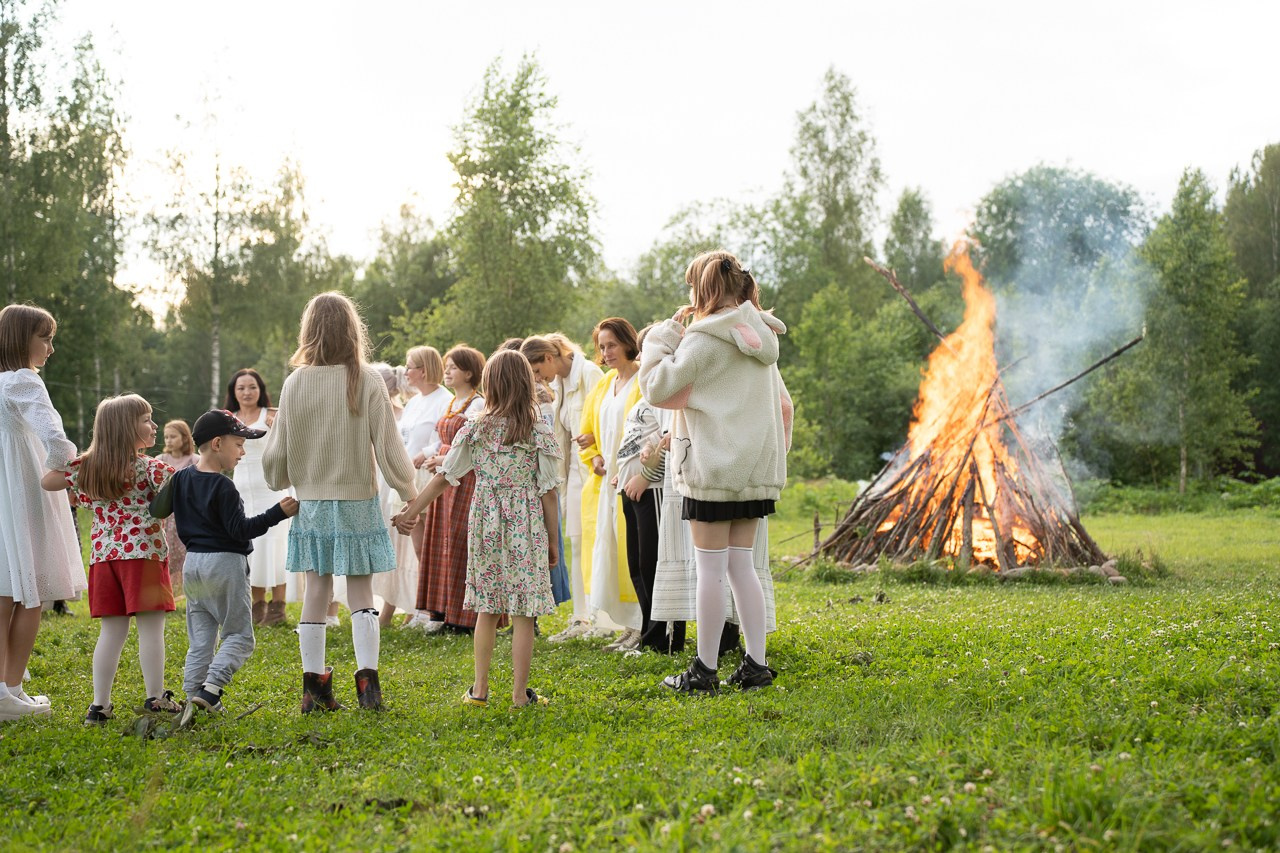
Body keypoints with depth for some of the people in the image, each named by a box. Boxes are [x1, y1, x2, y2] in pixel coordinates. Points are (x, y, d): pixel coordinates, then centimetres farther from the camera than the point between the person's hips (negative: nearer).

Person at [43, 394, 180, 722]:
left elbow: (47, 482, 11)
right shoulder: (149, 467, -5)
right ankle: (155, 698, 5)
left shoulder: (86, 467, 9)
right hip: (143, 552, -5)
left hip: (103, 555, 5)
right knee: (151, 628, 1)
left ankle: (99, 705, 7)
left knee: (111, 631, 8)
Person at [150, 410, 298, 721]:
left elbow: (157, 510, 7)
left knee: (200, 639, 12)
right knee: (239, 636, 1)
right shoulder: (223, 487, -16)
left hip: (193, 564, 7)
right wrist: (279, 512, -19)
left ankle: (192, 694, 7)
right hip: (225, 564, -7)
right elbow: (240, 530, -17)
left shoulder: (181, 479, 6)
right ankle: (211, 688, -16)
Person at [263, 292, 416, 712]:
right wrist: (407, 488, 7)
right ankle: (367, 679, -3)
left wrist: (280, 482, 24)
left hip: (311, 500, 2)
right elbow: (386, 443, -7)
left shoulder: (295, 383, -3)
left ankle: (314, 685, 11)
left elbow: (277, 449, 4)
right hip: (357, 500, -2)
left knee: (316, 589, 8)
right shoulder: (367, 381, -10)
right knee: (360, 591, 4)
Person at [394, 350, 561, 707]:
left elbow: (444, 477, 3)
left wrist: (411, 512, 12)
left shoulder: (475, 430, -1)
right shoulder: (540, 434, -6)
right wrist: (553, 541, 3)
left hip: (485, 521, 3)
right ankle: (520, 693, 6)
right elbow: (548, 493, -5)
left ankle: (480, 689, 18)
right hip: (526, 527, -2)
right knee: (522, 613, 2)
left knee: (487, 607, 13)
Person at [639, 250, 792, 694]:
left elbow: (657, 388, -12)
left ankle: (705, 670, 3)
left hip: (714, 467, -8)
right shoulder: (759, 337, 13)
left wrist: (664, 335, -2)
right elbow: (782, 403, 17)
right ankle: (756, 664, 9)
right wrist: (778, 448, 21)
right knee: (741, 565, 11)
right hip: (755, 467, 8)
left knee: (710, 568, -2)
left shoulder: (706, 339, -13)